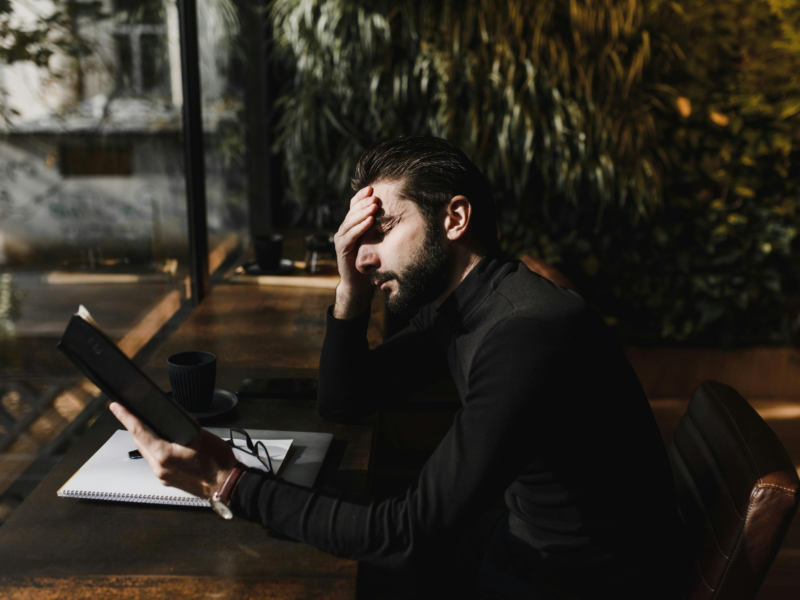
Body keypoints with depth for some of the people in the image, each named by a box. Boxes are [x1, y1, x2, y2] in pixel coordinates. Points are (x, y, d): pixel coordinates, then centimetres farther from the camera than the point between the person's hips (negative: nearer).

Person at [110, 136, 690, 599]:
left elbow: (413, 537, -30)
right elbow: (344, 403, 7)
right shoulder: (450, 310, 0)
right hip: (527, 539, 8)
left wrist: (232, 484, -28)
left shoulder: (525, 333, -31)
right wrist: (352, 289, -8)